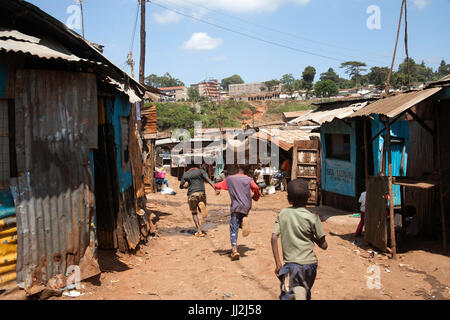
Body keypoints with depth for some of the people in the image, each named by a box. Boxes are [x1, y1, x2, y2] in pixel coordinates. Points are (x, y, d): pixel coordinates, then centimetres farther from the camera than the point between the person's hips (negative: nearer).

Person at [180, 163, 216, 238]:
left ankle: (199, 231, 2)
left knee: (194, 213, 14)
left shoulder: (186, 174, 10)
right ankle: (202, 205, -19)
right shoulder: (201, 171, 7)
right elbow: (208, 180, -9)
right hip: (201, 193, 0)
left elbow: (181, 186, 9)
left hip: (191, 194, 0)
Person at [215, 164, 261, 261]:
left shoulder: (229, 179, 8)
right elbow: (256, 188, -7)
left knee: (234, 229, -3)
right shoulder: (249, 179, 7)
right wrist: (255, 197, 13)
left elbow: (218, 186, 11)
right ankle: (244, 220, -8)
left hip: (236, 207, -1)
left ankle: (234, 250, -20)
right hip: (246, 207, 2)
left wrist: (217, 191, 34)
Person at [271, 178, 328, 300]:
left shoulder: (283, 214, 0)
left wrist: (277, 263, -1)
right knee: (306, 294, 22)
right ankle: (302, 293, -6)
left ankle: (295, 294, -26)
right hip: (309, 262, 1)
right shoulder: (312, 217, -6)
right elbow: (324, 245, -4)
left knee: (286, 295, 1)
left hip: (291, 263, 0)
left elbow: (274, 238, -5)